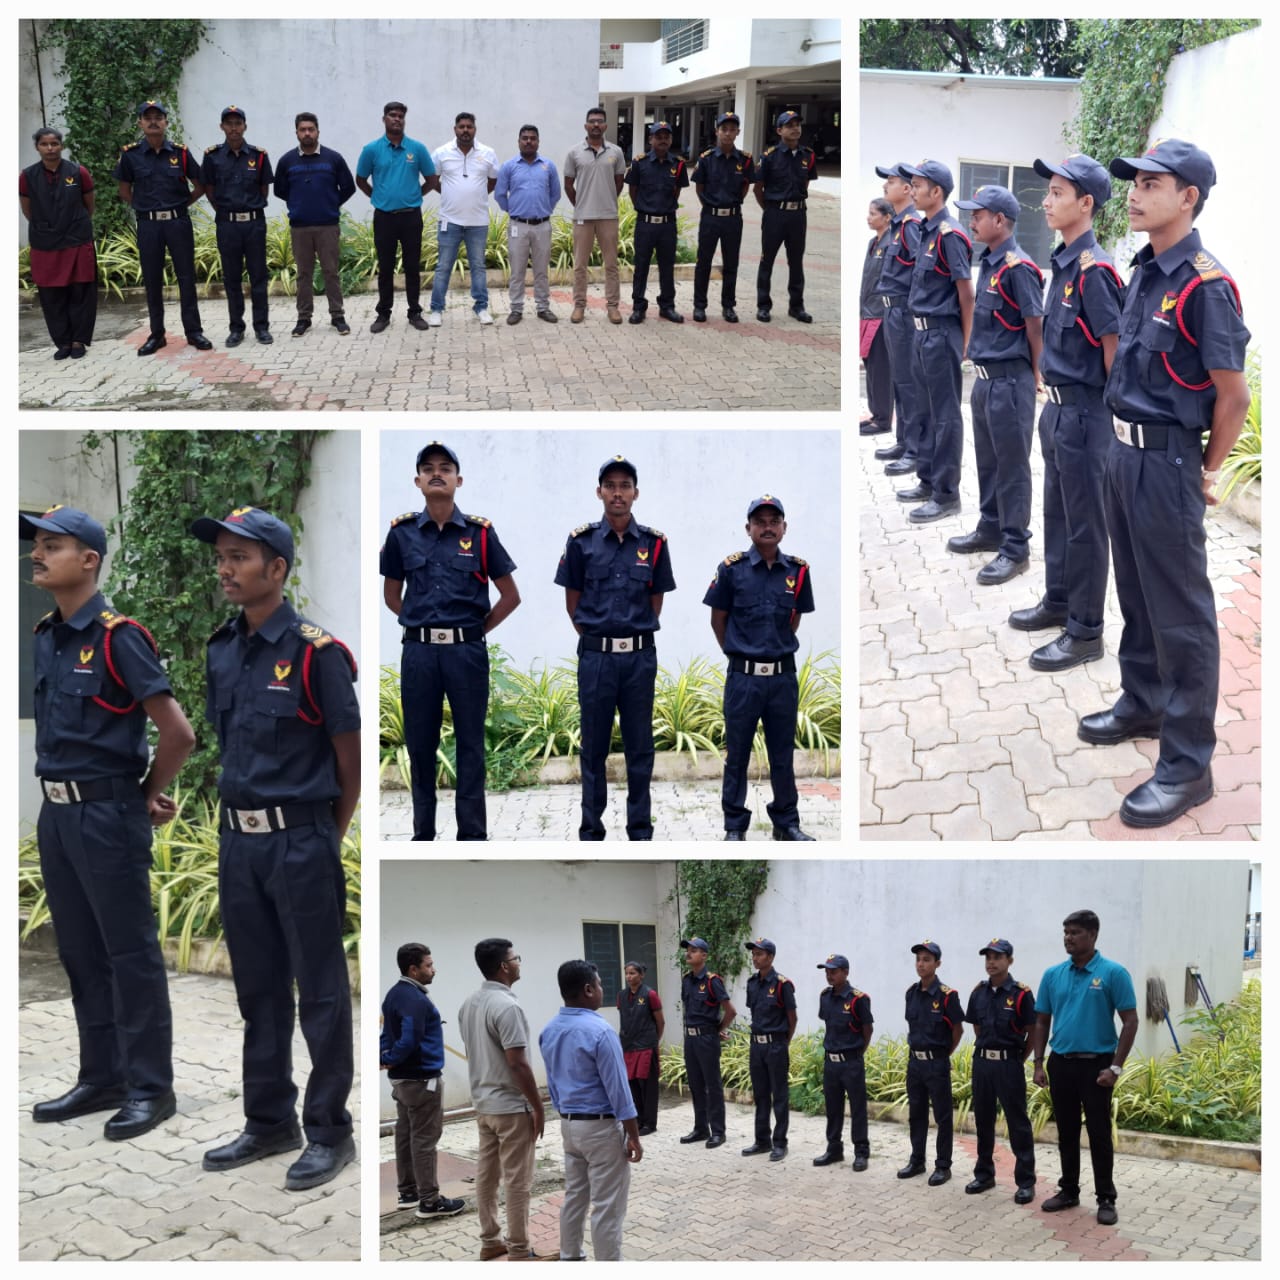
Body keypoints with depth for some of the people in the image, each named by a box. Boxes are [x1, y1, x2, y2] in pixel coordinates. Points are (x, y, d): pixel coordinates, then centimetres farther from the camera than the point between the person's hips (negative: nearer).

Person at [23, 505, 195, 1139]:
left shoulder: (117, 636, -15)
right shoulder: (45, 637, 9)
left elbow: (177, 733, -18)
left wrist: (148, 795, -5)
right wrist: (60, 793, 15)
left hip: (107, 814, -8)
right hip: (56, 813, 8)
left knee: (130, 954, 0)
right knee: (80, 954, 14)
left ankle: (150, 1087, 9)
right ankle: (101, 1078, 25)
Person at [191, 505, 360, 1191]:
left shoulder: (315, 652, -13)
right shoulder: (221, 649, 7)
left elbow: (350, 755, -7)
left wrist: (329, 839, 2)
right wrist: (239, 815, 11)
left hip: (300, 841, -7)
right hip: (238, 841, 7)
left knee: (320, 992, 3)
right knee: (258, 988, 15)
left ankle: (330, 1130, 14)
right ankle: (269, 1121, 28)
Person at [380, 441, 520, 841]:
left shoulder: (480, 532, 0)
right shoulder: (402, 532, 4)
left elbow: (510, 596, 5)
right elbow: (391, 594, 15)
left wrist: (477, 629, 4)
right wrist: (420, 625, 9)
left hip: (467, 651, -1)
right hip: (418, 651, 1)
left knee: (470, 742, 3)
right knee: (420, 742, 7)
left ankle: (472, 832, 11)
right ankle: (422, 831, 18)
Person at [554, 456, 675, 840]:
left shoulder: (654, 543, 2)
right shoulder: (581, 541, 0)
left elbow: (657, 600, 9)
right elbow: (572, 601, 6)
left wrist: (636, 635, 6)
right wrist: (594, 636, 4)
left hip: (640, 658, 1)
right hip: (595, 657, -1)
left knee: (639, 746, 7)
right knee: (594, 746, 7)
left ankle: (640, 828, 15)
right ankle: (591, 829, 15)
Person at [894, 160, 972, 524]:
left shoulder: (949, 234, -16)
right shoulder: (927, 231, 12)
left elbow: (966, 293, -15)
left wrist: (964, 343, -11)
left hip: (941, 334, -9)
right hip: (924, 332, 10)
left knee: (945, 415, -3)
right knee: (927, 411, 17)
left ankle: (947, 495, 2)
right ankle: (928, 480, 27)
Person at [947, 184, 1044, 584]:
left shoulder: (1017, 268, -17)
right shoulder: (988, 263, 11)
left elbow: (1035, 326, -14)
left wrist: (1034, 375, -6)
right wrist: (982, 369, 16)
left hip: (1009, 380, -9)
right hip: (985, 378, 9)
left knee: (1012, 465, -2)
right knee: (988, 460, 18)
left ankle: (1015, 548, 4)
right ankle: (991, 529, 31)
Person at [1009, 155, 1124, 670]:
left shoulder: (1093, 269, -19)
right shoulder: (1063, 262, 9)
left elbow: (1114, 349, -18)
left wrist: (1116, 412, -12)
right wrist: (1054, 402, 17)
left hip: (1083, 413, -9)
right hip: (1058, 408, 9)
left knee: (1085, 524, 0)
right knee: (1057, 513, 20)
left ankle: (1085, 632, 9)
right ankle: (1058, 601, 36)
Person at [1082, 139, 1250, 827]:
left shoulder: (1204, 285, -18)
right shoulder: (1144, 273, 9)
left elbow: (1233, 396, -14)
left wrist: (1206, 472, -4)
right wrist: (1125, 444, 15)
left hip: (1165, 460, -9)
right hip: (1124, 451, 9)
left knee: (1180, 614, -3)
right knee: (1136, 591, 22)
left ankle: (1188, 764, 3)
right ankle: (1143, 703, 40)